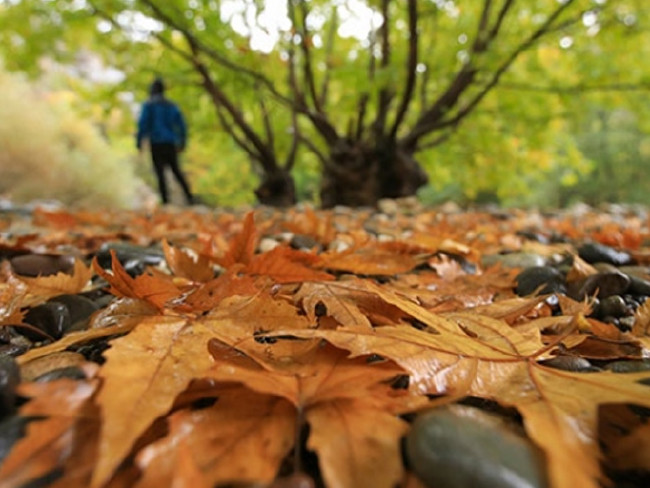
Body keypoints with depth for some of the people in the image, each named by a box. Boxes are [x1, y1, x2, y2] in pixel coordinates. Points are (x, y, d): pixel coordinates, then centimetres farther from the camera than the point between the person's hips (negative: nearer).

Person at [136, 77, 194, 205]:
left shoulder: (148, 105, 0)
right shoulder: (171, 105, 12)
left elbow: (143, 124, -9)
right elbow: (181, 125, 9)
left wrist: (139, 142, -4)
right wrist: (182, 143, 16)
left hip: (156, 143, -4)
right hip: (170, 143, 4)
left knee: (160, 173, -1)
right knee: (176, 170, 13)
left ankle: (166, 200, -6)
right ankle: (189, 196, 1)